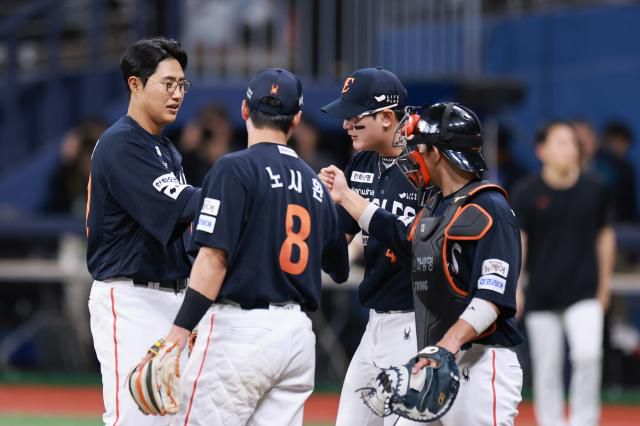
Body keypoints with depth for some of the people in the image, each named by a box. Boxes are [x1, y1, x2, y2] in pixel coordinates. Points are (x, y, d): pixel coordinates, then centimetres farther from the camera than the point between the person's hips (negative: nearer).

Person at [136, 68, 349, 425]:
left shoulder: (235, 169, -5)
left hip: (241, 328, -7)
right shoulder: (314, 183, 14)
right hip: (298, 336, 7)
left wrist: (180, 330, -15)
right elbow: (340, 269, 25)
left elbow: (214, 257, -14)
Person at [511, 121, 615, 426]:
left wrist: (604, 283, 16)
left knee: (588, 354, -18)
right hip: (541, 296, -1)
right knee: (547, 366, 4)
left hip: (584, 294, 1)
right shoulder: (527, 193, -3)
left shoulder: (594, 189, 3)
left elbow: (604, 235, 14)